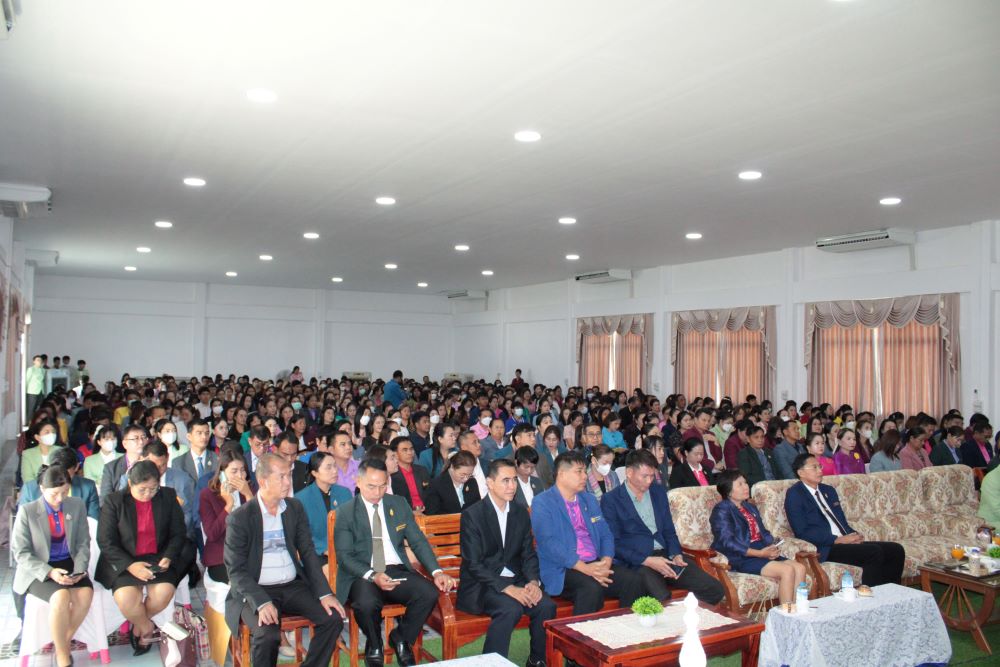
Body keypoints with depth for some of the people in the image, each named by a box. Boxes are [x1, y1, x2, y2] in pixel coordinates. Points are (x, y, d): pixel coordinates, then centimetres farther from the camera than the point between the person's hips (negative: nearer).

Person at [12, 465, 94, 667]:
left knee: (86, 593, -27)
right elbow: (20, 553, -8)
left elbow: (83, 544, 5)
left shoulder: (77, 505, 1)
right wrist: (49, 572, -21)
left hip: (68, 564, 3)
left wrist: (79, 570, -13)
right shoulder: (27, 511, -8)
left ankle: (64, 643, -3)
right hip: (38, 571, -3)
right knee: (61, 596, -31)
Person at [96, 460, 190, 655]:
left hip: (158, 559, 2)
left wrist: (168, 557, -12)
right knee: (125, 599, -27)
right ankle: (146, 626, 6)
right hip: (124, 562, -1)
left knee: (164, 593, -24)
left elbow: (179, 533, 6)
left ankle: (138, 625, 10)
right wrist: (130, 565, -19)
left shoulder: (168, 497, 3)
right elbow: (106, 542, -7)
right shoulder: (113, 501, -4)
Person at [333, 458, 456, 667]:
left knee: (429, 593, -25)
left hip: (397, 570, 3)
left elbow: (418, 541, 9)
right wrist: (372, 576, -24)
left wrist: (437, 571, -8)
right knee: (366, 603, -36)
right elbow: (344, 555, -7)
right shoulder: (345, 512, 1)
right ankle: (374, 646, 1)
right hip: (362, 575, -3)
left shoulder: (399, 505, 11)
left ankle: (401, 638, 5)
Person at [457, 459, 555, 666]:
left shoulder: (521, 513, 8)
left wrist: (533, 581, -11)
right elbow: (474, 564, -16)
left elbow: (529, 554, 10)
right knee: (510, 608, -32)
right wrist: (508, 589, -23)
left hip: (516, 581, 5)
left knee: (546, 605, -19)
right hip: (481, 585, -5)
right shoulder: (472, 514, -11)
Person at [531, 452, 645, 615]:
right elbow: (548, 543, -15)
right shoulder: (542, 503, -3)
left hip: (597, 564, 6)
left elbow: (606, 534, 13)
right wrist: (584, 568, -23)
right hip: (563, 569, -6)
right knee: (592, 586, -34)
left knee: (633, 579, -17)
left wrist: (606, 562, -9)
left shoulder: (589, 500, 19)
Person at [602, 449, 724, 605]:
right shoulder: (610, 500, -3)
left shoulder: (659, 492, 16)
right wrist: (647, 561, -17)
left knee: (715, 590, -9)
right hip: (637, 563, -6)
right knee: (662, 601, -35)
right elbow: (613, 543, -8)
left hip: (665, 557, 6)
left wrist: (676, 555, -1)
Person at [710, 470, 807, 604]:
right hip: (741, 558, -8)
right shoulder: (721, 510, -5)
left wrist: (772, 547, -2)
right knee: (787, 570, -24)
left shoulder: (750, 507, 24)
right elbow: (728, 542, -16)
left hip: (763, 552, 8)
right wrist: (759, 553, -21)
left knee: (800, 568, -14)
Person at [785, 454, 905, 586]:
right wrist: (838, 540, -17)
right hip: (825, 548, -8)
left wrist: (854, 535, 0)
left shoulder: (829, 490, 21)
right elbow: (802, 532, -13)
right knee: (874, 552, -26)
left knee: (896, 550, -6)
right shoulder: (794, 494, -5)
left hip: (846, 541, 8)